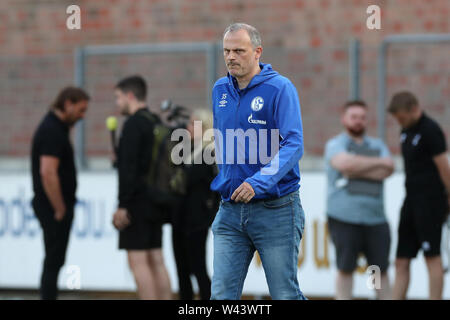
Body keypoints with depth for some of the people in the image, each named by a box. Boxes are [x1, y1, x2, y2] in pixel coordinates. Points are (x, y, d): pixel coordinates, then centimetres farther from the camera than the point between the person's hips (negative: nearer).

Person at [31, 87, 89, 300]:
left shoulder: (55, 127, 15)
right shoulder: (52, 131, -18)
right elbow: (48, 173, -25)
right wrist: (60, 210, -21)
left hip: (56, 207, 10)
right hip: (54, 207, -10)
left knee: (54, 262, 13)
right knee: (53, 262, -7)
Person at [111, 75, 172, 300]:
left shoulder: (133, 124, -13)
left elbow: (128, 168, -19)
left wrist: (123, 206, -19)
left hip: (137, 203, -9)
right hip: (155, 203, 9)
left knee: (138, 262, -8)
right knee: (156, 261, 9)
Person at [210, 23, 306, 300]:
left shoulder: (280, 88, -8)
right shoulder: (220, 90, 11)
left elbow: (294, 144, -17)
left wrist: (259, 182, -28)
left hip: (276, 210, -5)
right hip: (230, 212, 5)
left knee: (285, 295, 1)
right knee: (222, 296, -2)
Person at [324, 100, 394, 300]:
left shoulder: (378, 146, 18)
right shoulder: (335, 145, 6)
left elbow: (387, 171, -1)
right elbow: (345, 164, -16)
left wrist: (356, 169, -9)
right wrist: (379, 163, -5)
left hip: (375, 218, 3)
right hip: (344, 218, -3)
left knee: (381, 269, 3)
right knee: (345, 268, -2)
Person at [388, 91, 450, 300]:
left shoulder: (430, 131, -12)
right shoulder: (407, 132, 16)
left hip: (430, 202, -9)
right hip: (412, 200, 9)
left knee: (432, 257, -8)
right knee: (401, 261, 5)